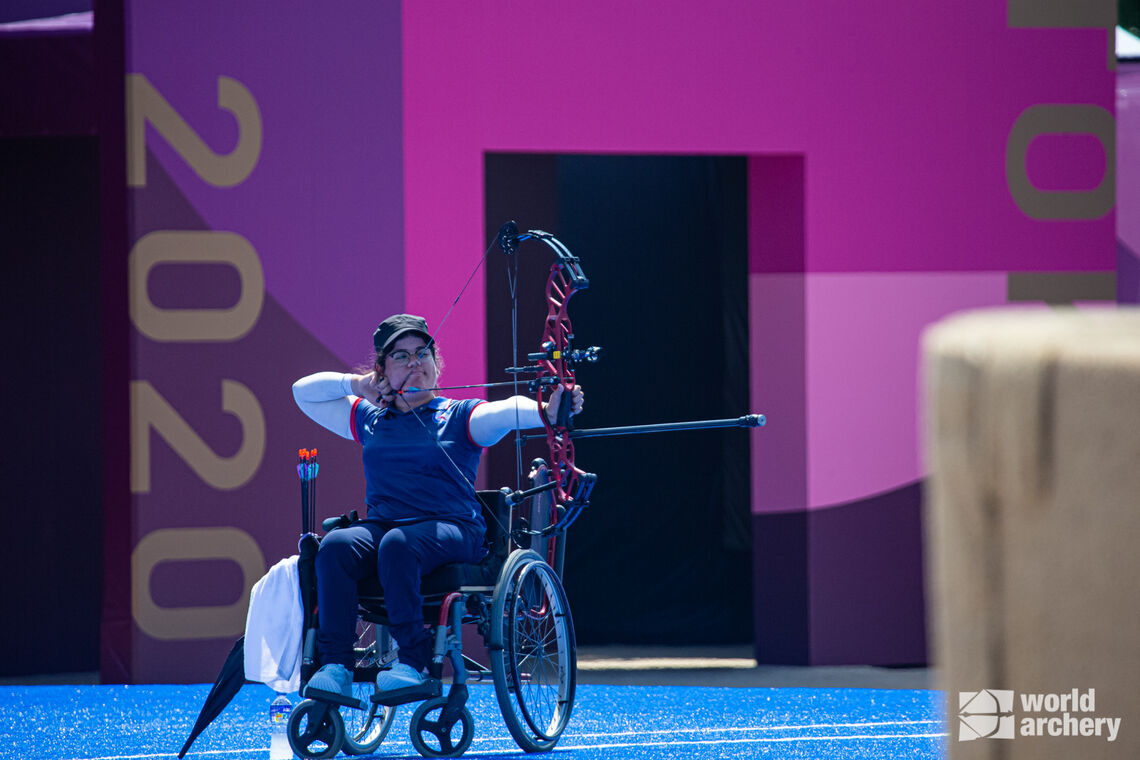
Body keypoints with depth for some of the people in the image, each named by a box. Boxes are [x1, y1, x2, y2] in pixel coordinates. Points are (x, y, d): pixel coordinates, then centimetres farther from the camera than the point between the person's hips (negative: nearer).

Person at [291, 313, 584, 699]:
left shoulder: (460, 417, 8)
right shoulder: (369, 419, 21)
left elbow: (506, 411, -14)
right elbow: (304, 391, 30)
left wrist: (546, 411, -35)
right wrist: (354, 383, 12)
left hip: (451, 531, -4)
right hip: (381, 525, 4)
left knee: (398, 544, -37)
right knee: (336, 545, -28)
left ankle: (413, 663, -35)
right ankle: (335, 667, -33)